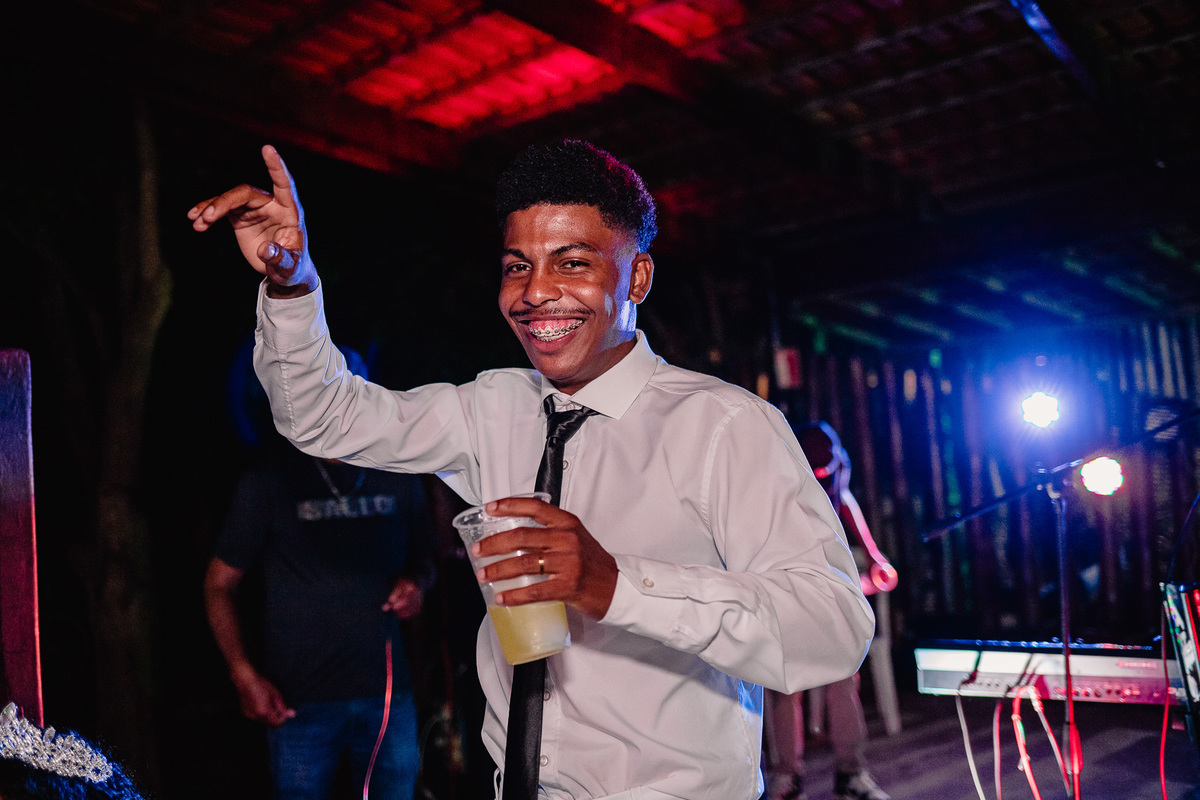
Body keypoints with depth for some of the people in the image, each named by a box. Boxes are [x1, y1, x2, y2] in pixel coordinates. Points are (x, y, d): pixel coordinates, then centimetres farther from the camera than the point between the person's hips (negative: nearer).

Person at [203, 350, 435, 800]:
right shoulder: (270, 480, -4)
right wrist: (245, 676, -11)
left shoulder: (398, 478, 6)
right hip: (300, 702, -3)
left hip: (387, 694, 3)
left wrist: (417, 583, -6)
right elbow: (220, 584, 0)